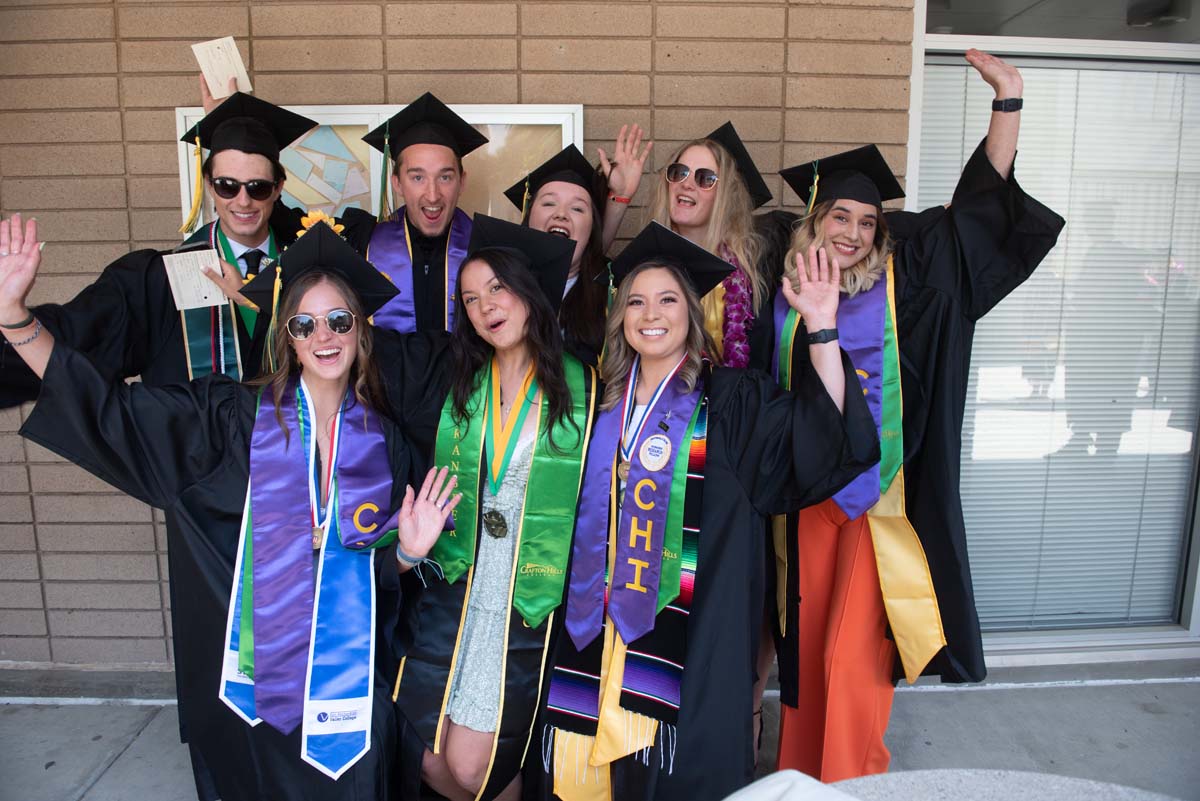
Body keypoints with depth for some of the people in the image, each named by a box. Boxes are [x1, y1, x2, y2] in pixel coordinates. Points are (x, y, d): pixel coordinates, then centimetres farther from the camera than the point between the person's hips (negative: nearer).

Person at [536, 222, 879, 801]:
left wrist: (822, 326, -23)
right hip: (598, 626, 4)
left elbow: (824, 430, -16)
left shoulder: (732, 400, -2)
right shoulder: (604, 402, 11)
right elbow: (581, 514, 19)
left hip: (690, 631, -4)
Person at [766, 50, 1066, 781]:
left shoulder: (898, 283, -2)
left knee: (851, 656, -2)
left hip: (881, 493, -2)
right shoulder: (786, 293, 2)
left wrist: (1008, 101, -7)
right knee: (807, 646, 13)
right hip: (807, 489, 2)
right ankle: (800, 771, 34)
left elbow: (979, 206, -3)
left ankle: (851, 781, 20)